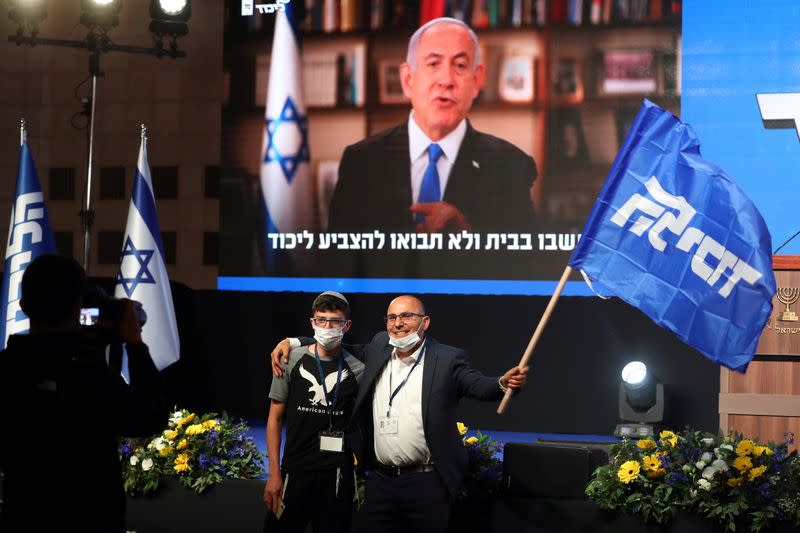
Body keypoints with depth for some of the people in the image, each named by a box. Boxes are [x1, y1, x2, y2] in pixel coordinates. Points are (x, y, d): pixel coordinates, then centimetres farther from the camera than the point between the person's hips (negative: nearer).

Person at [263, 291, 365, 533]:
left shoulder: (357, 370, 3)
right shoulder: (292, 360, 1)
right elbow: (275, 418, 3)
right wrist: (274, 474, -2)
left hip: (338, 475, 1)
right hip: (295, 471, 0)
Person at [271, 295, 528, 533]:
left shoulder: (447, 359, -3)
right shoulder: (379, 349, 11)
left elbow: (478, 385, -15)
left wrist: (504, 383, -37)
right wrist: (291, 341, 13)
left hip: (427, 483, -4)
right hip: (380, 481, 4)